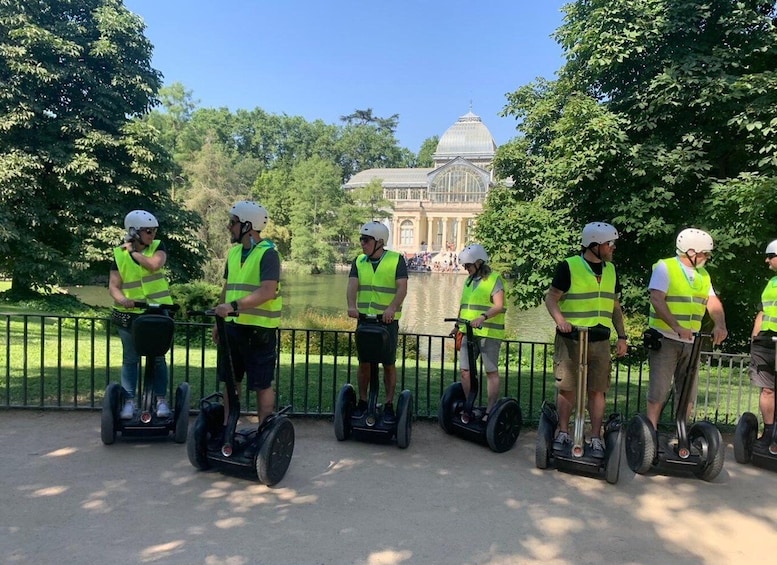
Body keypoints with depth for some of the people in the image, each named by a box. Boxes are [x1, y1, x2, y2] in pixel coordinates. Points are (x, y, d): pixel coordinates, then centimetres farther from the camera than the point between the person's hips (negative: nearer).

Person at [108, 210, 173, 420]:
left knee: (158, 358, 8)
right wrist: (122, 299, -25)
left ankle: (161, 400, 17)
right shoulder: (119, 254, -2)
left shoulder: (157, 247, -1)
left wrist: (133, 252, -13)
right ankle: (129, 402, 17)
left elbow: (155, 264, -23)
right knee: (130, 360, 8)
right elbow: (113, 286, -5)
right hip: (129, 314, 0)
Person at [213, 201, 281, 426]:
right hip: (233, 326, 8)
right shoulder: (234, 251, 12)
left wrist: (233, 305, -31)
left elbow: (267, 292, -24)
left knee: (262, 384, 3)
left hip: (259, 329, -7)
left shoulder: (268, 253, -13)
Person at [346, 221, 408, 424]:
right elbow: (352, 285, -5)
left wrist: (392, 308, -29)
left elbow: (402, 287, -13)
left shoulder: (396, 260, -4)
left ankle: (389, 405, 14)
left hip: (388, 320, -3)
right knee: (364, 362, 9)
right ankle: (362, 401, 22)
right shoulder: (359, 261, 7)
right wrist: (352, 306, -24)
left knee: (389, 364, 3)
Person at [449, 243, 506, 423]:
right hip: (469, 332, 7)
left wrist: (483, 317, -31)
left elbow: (499, 306, -17)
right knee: (465, 371, 4)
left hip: (489, 333, -7)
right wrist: (459, 325, 20)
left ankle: (490, 411, 7)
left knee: (491, 372, 1)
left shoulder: (494, 279, -6)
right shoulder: (469, 280, 18)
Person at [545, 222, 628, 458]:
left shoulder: (610, 270, 13)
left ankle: (596, 439, 13)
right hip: (570, 339, -4)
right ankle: (563, 433, 17)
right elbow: (551, 298, -6)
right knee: (567, 388, 4)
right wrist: (560, 320, -24)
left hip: (600, 340, 5)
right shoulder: (569, 266, -6)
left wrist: (622, 336, 12)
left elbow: (615, 306, 18)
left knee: (597, 390, 5)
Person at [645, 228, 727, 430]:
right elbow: (657, 300, -19)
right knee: (658, 392, -4)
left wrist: (720, 325, -16)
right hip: (665, 339, -7)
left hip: (691, 341, 7)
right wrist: (677, 327, -30)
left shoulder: (703, 274, 14)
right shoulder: (665, 267, -7)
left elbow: (713, 302, 4)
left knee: (688, 393, 10)